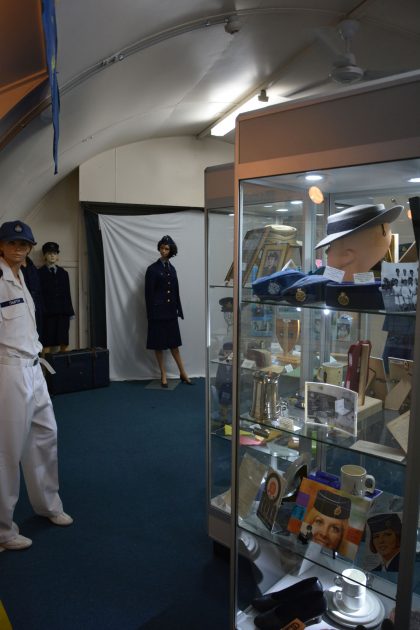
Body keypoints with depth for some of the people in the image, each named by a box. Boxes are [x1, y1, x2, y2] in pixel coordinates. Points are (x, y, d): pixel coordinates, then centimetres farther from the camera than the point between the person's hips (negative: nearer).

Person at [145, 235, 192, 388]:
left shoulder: (172, 269, 11)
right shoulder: (152, 269, -5)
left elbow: (176, 291, 13)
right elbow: (148, 293, -8)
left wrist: (179, 310, 10)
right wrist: (150, 314, -13)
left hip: (170, 311, 5)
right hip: (158, 311, -5)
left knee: (173, 342, 12)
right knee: (158, 343, 3)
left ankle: (182, 373, 18)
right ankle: (163, 375, 13)